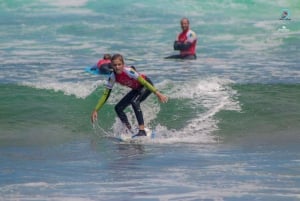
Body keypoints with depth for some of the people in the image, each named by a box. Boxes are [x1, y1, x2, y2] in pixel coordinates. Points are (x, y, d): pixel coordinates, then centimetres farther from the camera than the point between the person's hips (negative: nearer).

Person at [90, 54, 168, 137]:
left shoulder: (128, 71, -32)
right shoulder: (112, 77, -14)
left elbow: (144, 82, -32)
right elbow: (105, 95, -7)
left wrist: (157, 93, -37)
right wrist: (95, 110, -10)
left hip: (146, 86, -7)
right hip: (137, 89, 7)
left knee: (134, 101, -33)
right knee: (118, 108, -1)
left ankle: (142, 131, -37)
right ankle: (129, 131, 8)